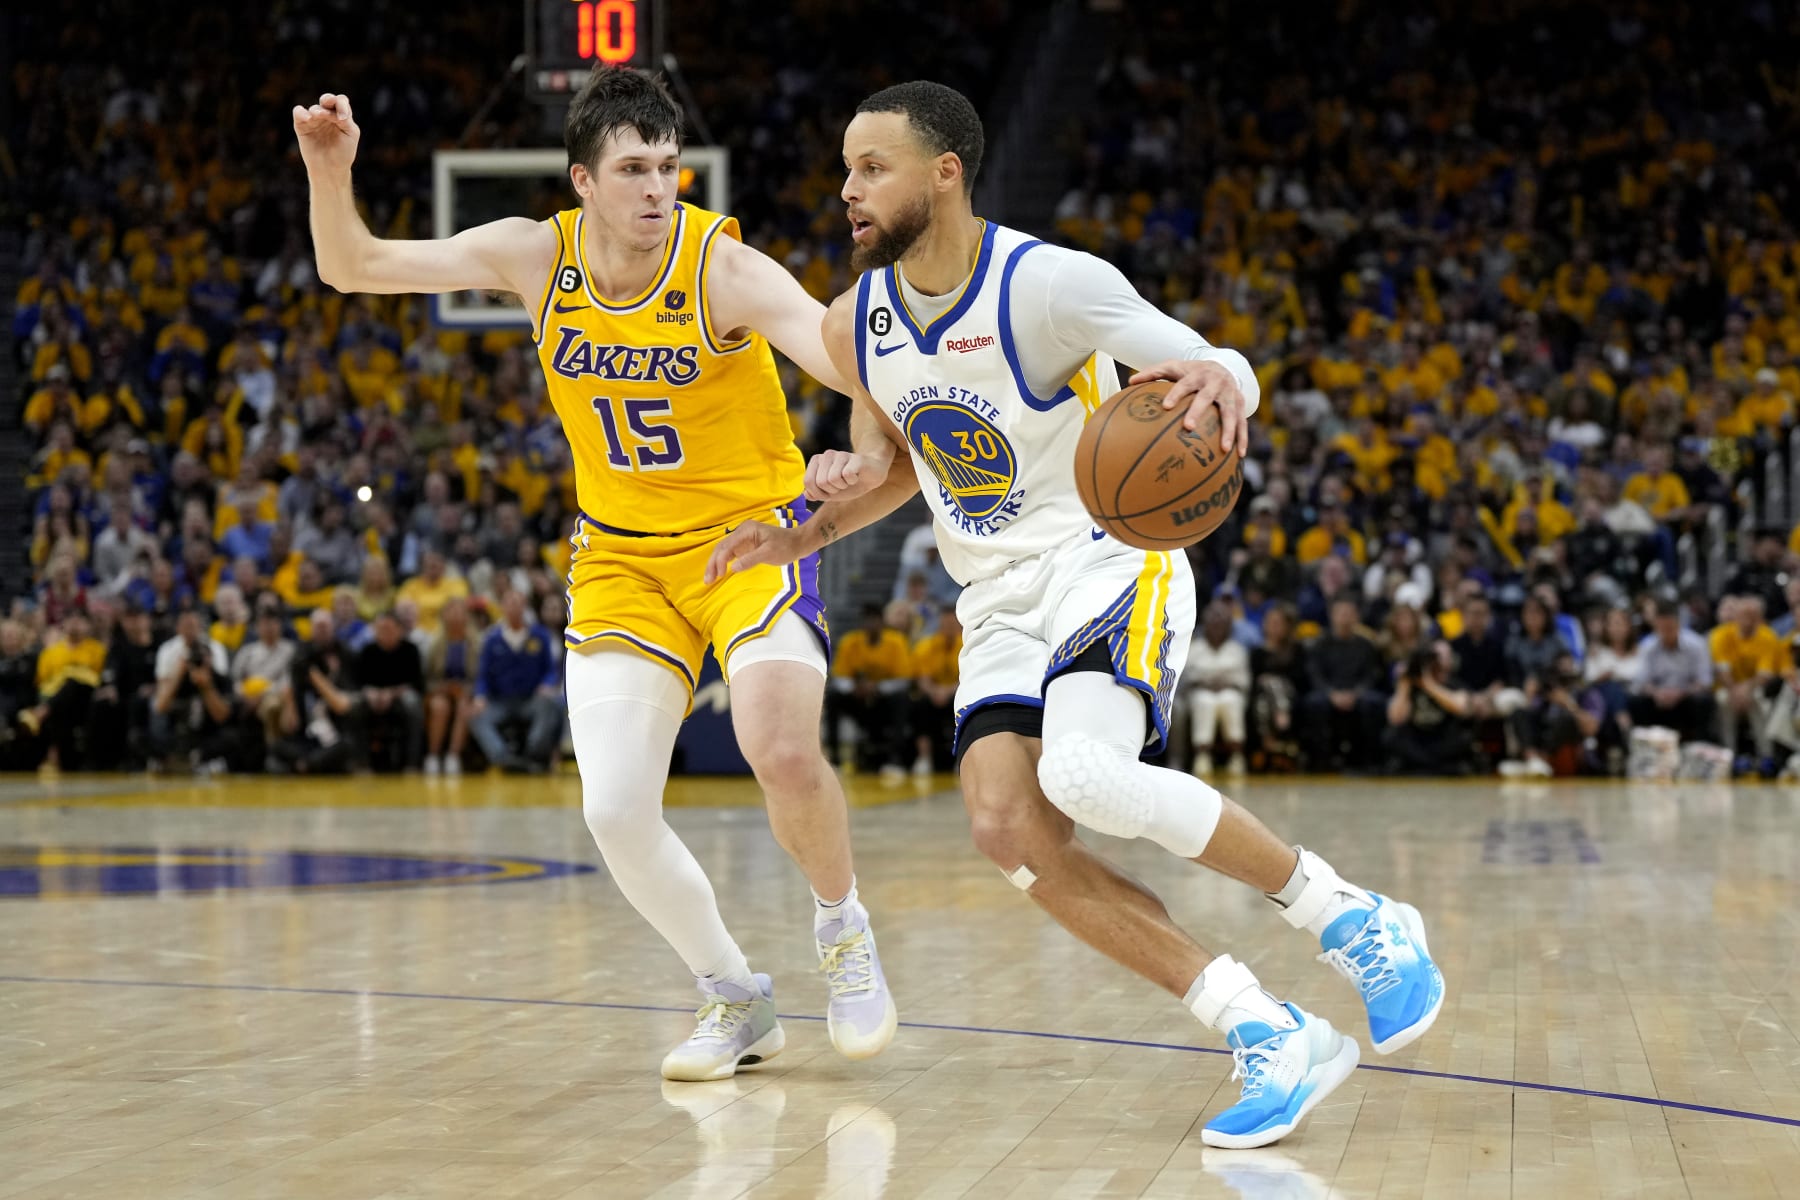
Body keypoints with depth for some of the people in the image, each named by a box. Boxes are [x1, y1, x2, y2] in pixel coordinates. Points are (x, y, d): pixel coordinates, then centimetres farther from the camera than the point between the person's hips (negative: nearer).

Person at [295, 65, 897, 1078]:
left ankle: (846, 936, 4)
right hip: (624, 555, 4)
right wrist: (332, 171, -21)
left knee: (783, 751, -27)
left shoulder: (723, 266, -20)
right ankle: (736, 1001, 15)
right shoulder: (536, 254, -7)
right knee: (615, 811, -9)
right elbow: (353, 269, -2)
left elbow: (849, 357, -36)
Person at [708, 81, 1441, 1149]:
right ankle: (1270, 1039, -17)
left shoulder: (1048, 283, -15)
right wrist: (801, 536, 6)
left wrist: (1219, 385, -42)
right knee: (1008, 827, -20)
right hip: (999, 601, 6)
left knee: (1082, 773, -34)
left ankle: (1357, 922, -16)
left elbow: (1220, 362, -17)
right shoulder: (855, 323, 4)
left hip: (1108, 555, -6)